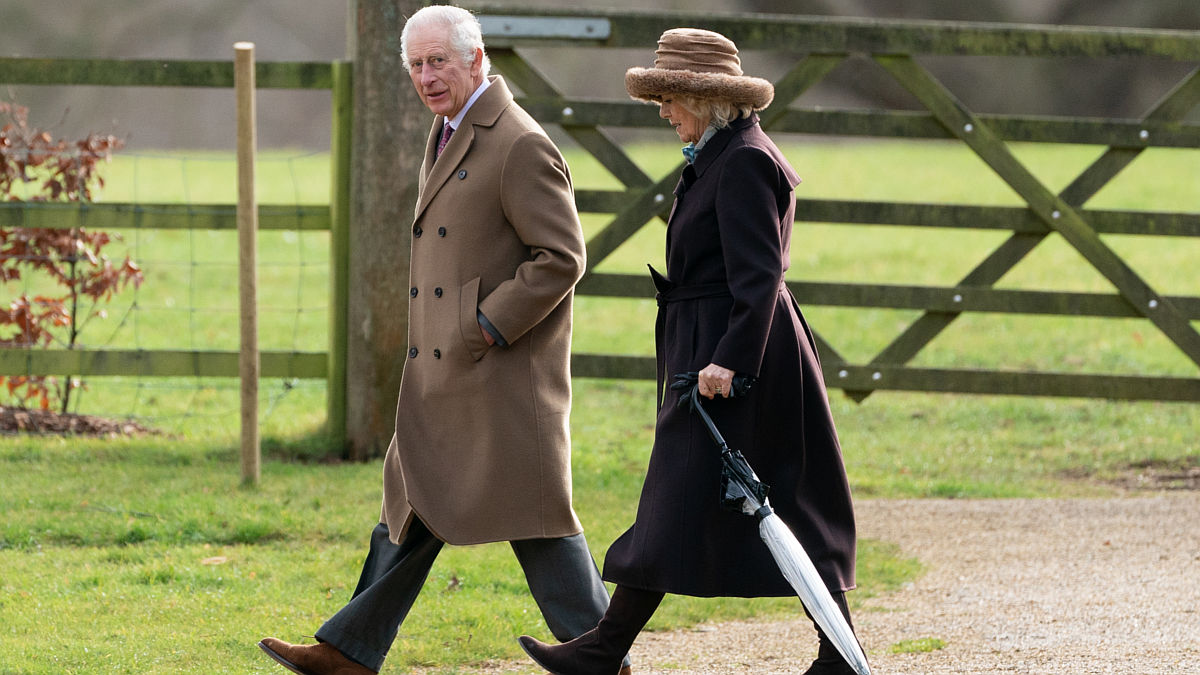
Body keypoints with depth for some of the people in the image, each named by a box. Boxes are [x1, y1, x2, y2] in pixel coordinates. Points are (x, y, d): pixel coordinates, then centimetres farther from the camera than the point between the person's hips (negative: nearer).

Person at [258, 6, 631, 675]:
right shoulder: (450, 133, 15)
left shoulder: (520, 146, -16)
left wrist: (488, 328, -18)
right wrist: (443, 334, 16)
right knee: (414, 504, 14)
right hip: (442, 372, 10)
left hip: (504, 370, -10)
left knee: (533, 513, -6)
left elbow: (561, 258, -19)